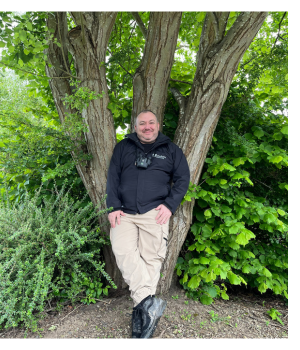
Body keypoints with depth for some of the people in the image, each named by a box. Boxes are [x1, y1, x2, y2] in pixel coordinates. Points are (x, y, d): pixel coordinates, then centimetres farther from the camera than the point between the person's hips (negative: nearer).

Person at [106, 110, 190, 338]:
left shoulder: (170, 150, 15)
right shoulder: (123, 148, 17)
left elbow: (183, 178, 11)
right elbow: (113, 178, 11)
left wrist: (170, 205, -3)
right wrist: (113, 207, -1)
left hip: (154, 211, -1)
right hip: (124, 213, 2)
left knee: (151, 257, -9)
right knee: (123, 251, -20)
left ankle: (141, 310, 1)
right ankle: (149, 303, -20)